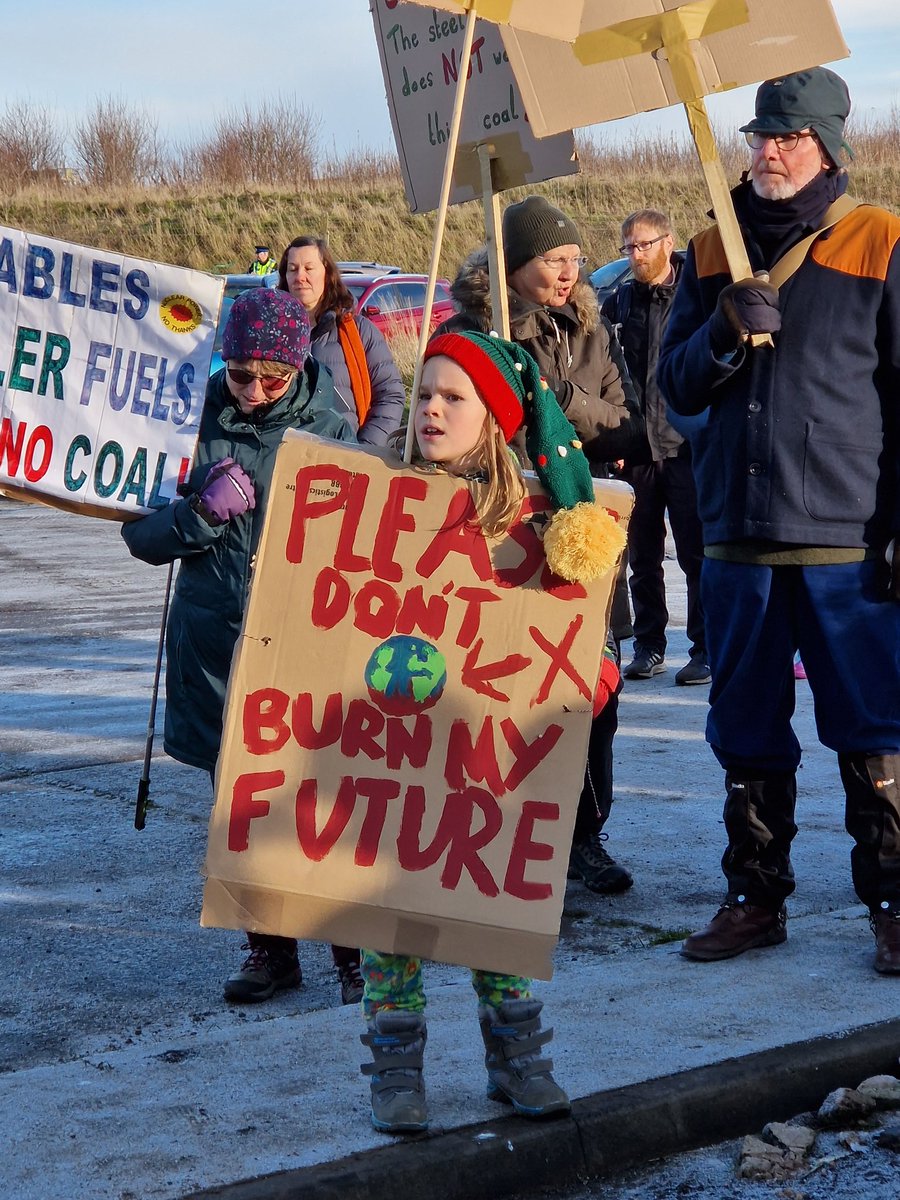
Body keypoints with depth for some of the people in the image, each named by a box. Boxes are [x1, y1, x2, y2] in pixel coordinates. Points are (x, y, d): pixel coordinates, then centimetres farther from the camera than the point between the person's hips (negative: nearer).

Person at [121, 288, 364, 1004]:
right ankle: (271, 951, 24)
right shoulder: (197, 421, 1)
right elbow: (143, 536, 2)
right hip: (214, 643, 2)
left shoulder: (330, 433, -1)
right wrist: (204, 511, -15)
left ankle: (354, 949, 11)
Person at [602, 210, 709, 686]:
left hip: (686, 448, -3)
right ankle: (649, 646, 19)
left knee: (696, 553, -1)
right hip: (635, 450, 4)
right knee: (642, 556, 9)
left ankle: (706, 649, 7)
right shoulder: (618, 304, 11)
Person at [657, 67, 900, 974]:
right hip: (738, 538, 4)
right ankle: (755, 898, 21)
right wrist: (724, 335, -11)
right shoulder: (711, 253, 12)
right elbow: (675, 384, 10)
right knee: (747, 735, 11)